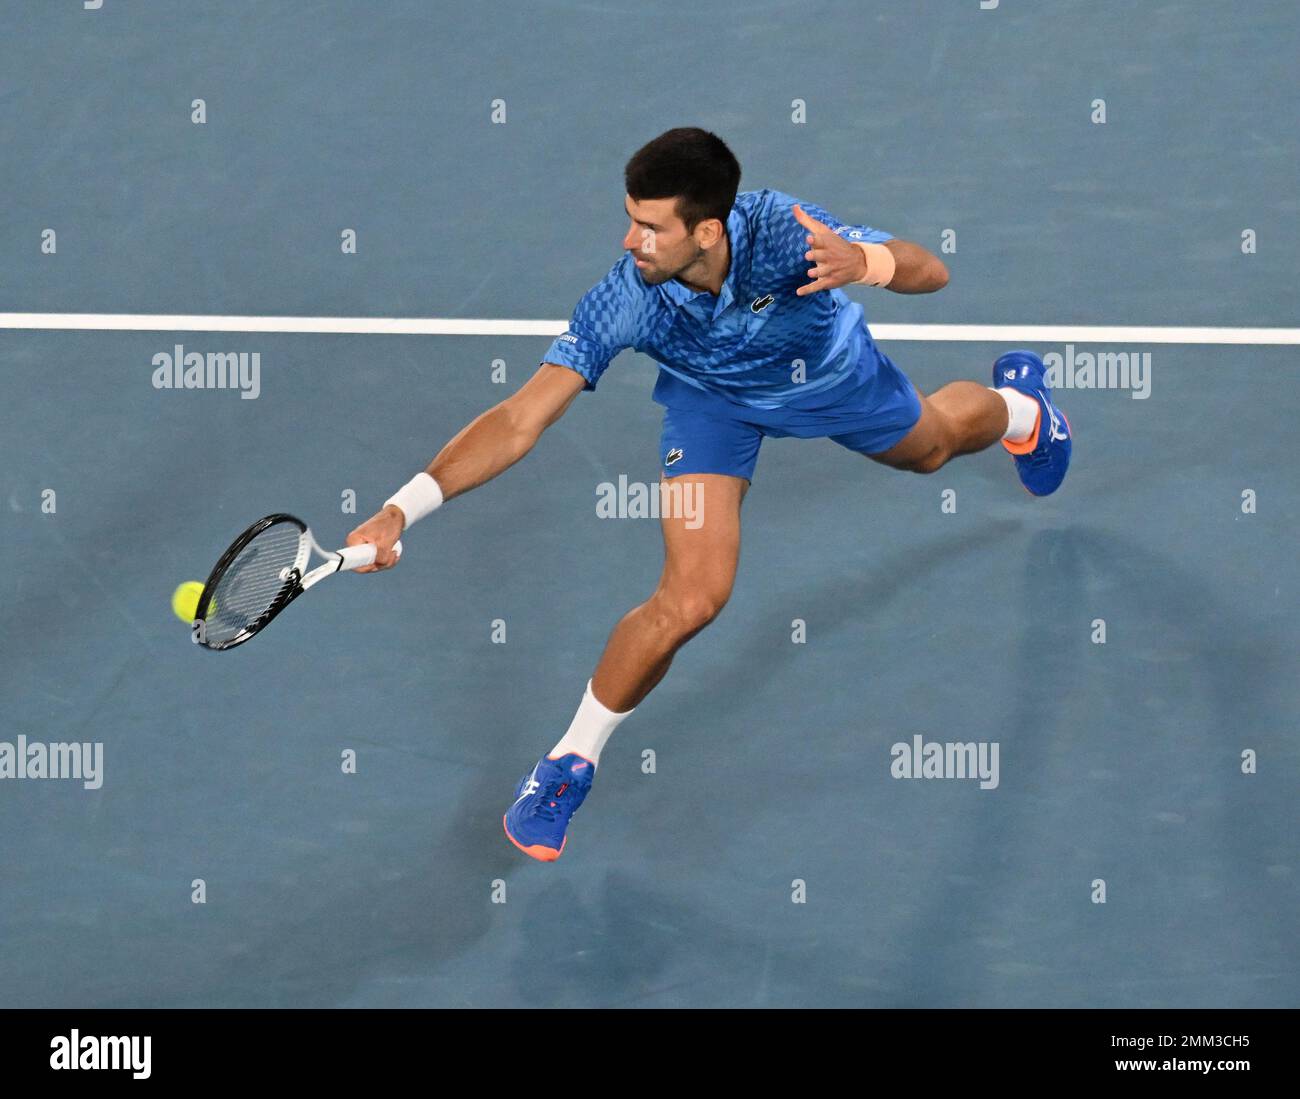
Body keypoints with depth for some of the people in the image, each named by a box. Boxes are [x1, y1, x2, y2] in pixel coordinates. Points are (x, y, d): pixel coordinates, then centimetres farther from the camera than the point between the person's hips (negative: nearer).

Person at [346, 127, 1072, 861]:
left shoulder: (778, 231, -43)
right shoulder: (623, 303, -40)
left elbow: (931, 272, -44)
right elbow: (519, 421, -40)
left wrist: (865, 262, -69)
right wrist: (406, 507, -52)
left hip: (832, 372, 1)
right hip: (713, 398, -1)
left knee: (930, 446, 32)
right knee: (691, 599, -19)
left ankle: (1016, 403, 72)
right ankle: (572, 761, 5)